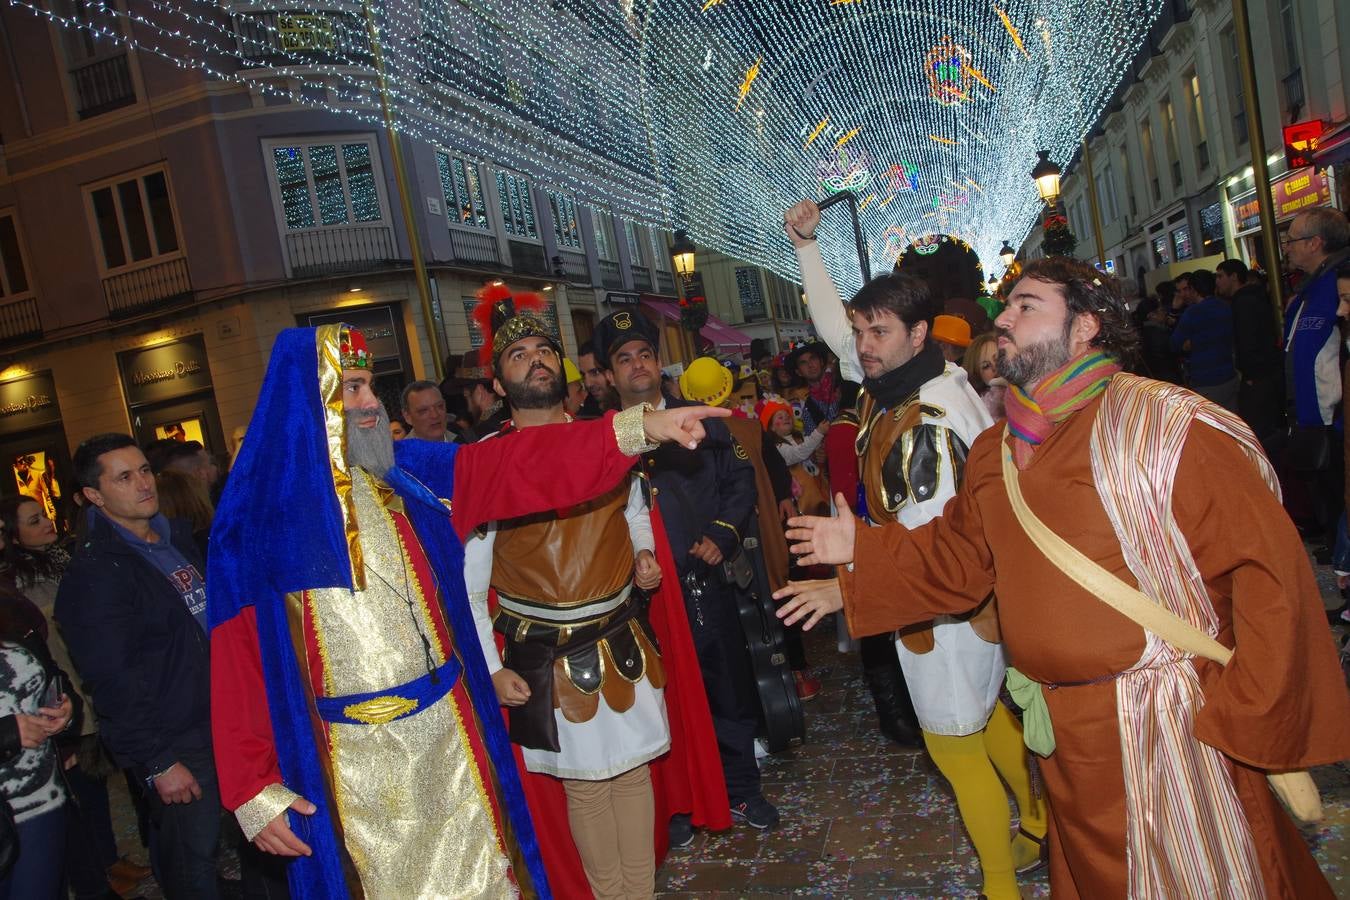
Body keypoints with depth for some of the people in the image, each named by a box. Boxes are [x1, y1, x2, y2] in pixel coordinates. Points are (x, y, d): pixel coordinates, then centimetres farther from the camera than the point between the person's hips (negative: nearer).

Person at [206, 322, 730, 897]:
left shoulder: (408, 471, 2)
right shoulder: (261, 513, -6)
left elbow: (519, 466, -8)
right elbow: (239, 658, -7)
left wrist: (637, 427, -18)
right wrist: (253, 790, -8)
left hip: (448, 727, 3)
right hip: (353, 756, -2)